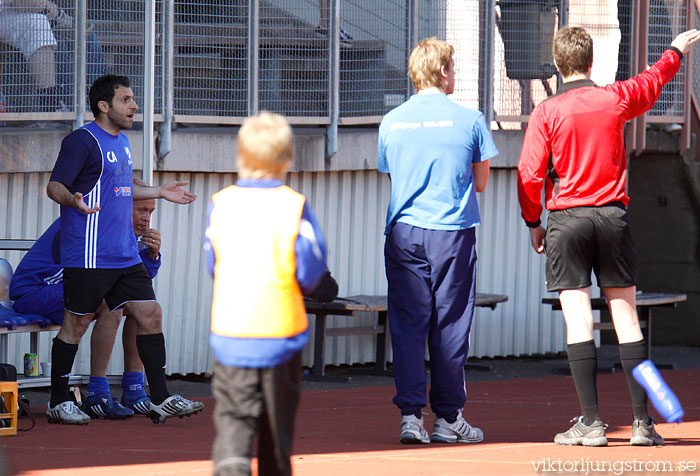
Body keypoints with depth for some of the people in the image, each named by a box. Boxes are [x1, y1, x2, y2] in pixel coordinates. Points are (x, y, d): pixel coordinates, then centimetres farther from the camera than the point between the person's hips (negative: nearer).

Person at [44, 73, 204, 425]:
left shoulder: (122, 142, 17)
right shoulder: (82, 141, -10)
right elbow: (54, 186, -15)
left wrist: (158, 192, 31)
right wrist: (74, 200, -35)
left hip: (125, 256, 8)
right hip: (89, 258, -8)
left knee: (150, 316, 3)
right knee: (76, 324, 0)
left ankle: (160, 400, 7)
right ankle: (59, 403, 10)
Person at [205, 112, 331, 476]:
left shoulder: (221, 204, 0)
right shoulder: (293, 206, -8)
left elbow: (213, 265, 10)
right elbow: (311, 274, -7)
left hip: (229, 333, 1)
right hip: (281, 331, -1)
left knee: (233, 417, 1)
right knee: (277, 422, 14)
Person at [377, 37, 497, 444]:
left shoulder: (392, 122, 5)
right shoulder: (469, 120, -3)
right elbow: (481, 183, 6)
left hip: (404, 232, 2)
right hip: (453, 233, -2)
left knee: (408, 324, 3)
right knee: (450, 326, 4)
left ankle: (411, 414, -3)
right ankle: (449, 418, 9)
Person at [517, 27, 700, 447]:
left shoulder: (547, 113, -6)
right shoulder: (616, 99, 2)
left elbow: (530, 175, -6)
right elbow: (654, 81, 24)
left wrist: (533, 223, 9)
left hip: (568, 219, -2)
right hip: (613, 215, 2)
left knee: (579, 321, -4)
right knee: (626, 318, 6)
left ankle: (591, 422, -10)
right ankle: (643, 421, 5)